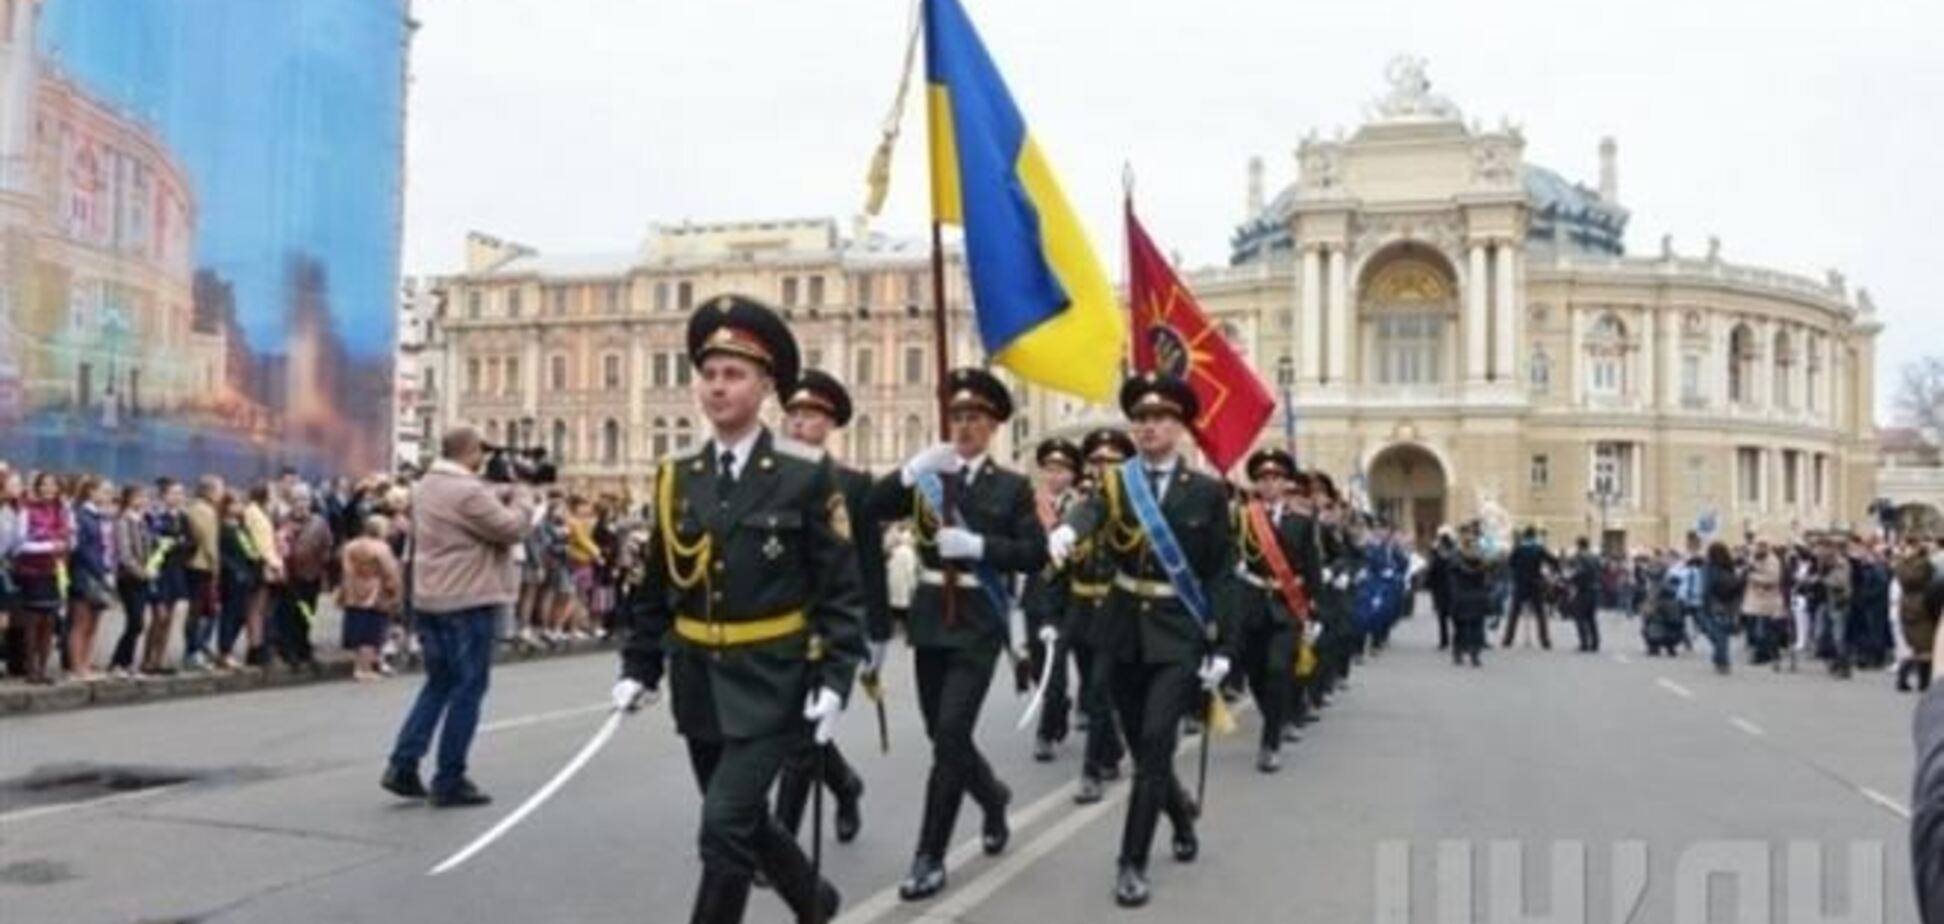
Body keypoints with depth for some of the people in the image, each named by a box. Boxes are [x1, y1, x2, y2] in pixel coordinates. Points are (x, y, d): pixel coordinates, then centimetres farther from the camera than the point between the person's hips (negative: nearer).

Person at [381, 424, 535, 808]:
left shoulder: (427, 485, 11)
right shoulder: (468, 491, -20)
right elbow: (510, 528, -15)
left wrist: (503, 494, 4)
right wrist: (521, 497, 0)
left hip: (430, 600, 9)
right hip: (467, 602, -9)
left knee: (439, 683, 19)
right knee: (468, 690, 1)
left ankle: (402, 766, 12)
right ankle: (449, 782, 5)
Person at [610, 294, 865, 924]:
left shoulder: (807, 473, -9)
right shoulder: (676, 477, 5)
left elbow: (842, 589, -9)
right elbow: (656, 586, 11)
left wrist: (834, 679, -16)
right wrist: (640, 667, 5)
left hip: (771, 682, -5)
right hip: (699, 683, 5)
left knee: (725, 828, -12)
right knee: (743, 820, 17)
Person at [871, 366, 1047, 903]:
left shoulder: (1012, 487, 2)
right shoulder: (930, 478, 9)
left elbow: (1036, 555, -6)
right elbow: (874, 508, -4)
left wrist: (977, 545, -18)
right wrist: (913, 469, -17)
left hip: (979, 624, -4)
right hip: (931, 620, 4)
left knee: (950, 736, -11)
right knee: (943, 736, 13)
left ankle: (930, 858, -1)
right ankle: (993, 798, 41)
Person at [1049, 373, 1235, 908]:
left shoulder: (1207, 492, -2)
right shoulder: (1117, 482, 1)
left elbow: (1221, 573, -1)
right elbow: (1091, 509, -23)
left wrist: (1221, 647, -7)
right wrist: (1066, 529, -47)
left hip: (1179, 634, -3)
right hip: (1126, 631, 3)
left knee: (1154, 743, -14)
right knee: (1144, 746, 13)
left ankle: (1132, 863, -4)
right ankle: (1181, 810, 42)